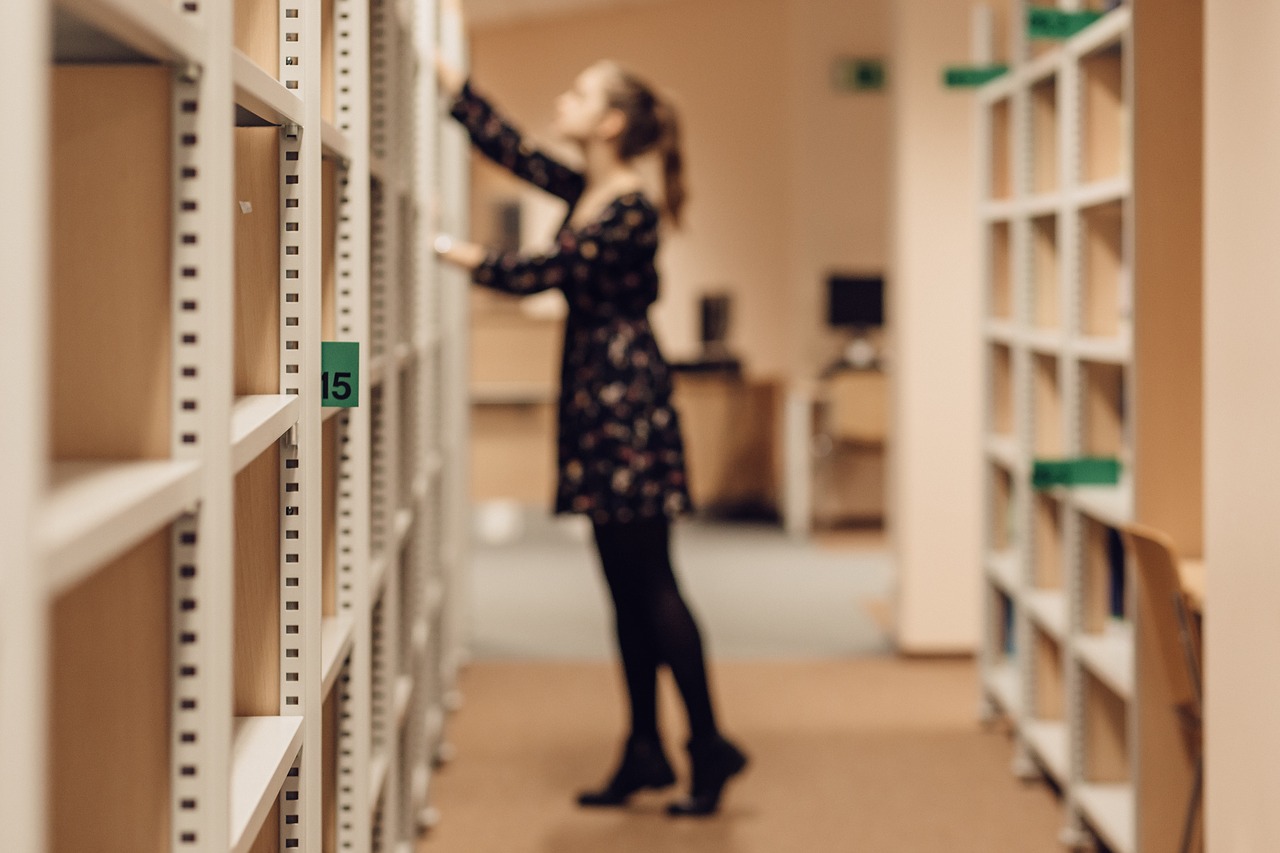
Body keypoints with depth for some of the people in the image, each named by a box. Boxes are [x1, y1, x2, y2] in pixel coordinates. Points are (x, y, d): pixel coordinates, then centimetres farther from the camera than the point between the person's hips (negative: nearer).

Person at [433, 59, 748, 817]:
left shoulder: (632, 210, -15)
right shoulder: (585, 191, 11)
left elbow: (545, 272, -16)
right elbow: (506, 145, 15)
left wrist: (458, 254, -7)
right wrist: (442, 73, 14)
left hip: (627, 398, -9)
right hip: (595, 394, 9)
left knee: (651, 583, -6)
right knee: (627, 587, 11)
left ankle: (710, 746, 2)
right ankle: (645, 754, 16)